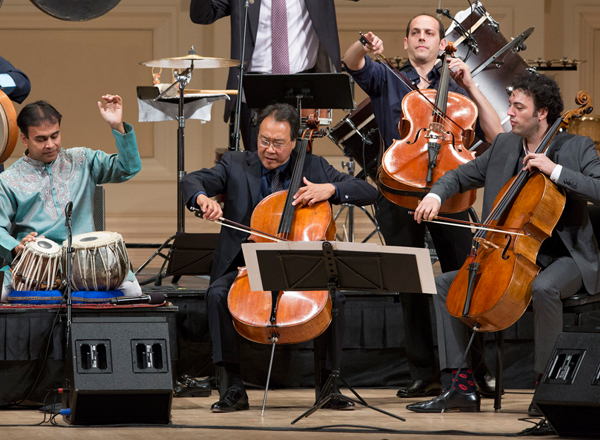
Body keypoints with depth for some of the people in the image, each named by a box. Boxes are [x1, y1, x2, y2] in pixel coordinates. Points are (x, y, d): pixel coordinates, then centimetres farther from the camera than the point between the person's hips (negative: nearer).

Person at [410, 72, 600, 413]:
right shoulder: (504, 146, 10)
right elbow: (462, 175, 18)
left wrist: (555, 170, -25)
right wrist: (436, 195, -4)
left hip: (565, 257, -7)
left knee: (543, 289, -40)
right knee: (446, 284, -5)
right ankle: (464, 387, -9)